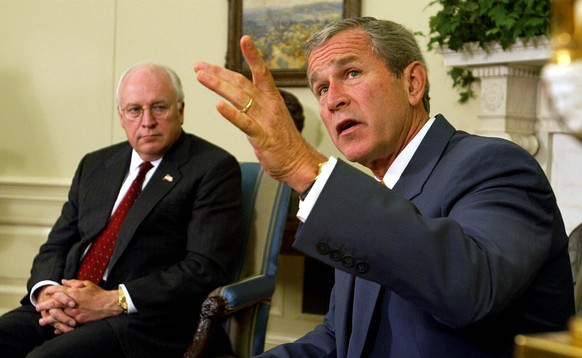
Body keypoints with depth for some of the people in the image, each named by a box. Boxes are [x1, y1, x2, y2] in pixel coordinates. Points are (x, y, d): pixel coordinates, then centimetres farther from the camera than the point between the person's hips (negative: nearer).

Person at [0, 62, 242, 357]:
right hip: (66, 309, 6)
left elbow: (207, 267, -10)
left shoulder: (214, 168, -1)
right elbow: (57, 244, 18)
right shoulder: (95, 165, 19)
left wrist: (113, 301, -16)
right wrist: (47, 291, -5)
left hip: (144, 318, -5)